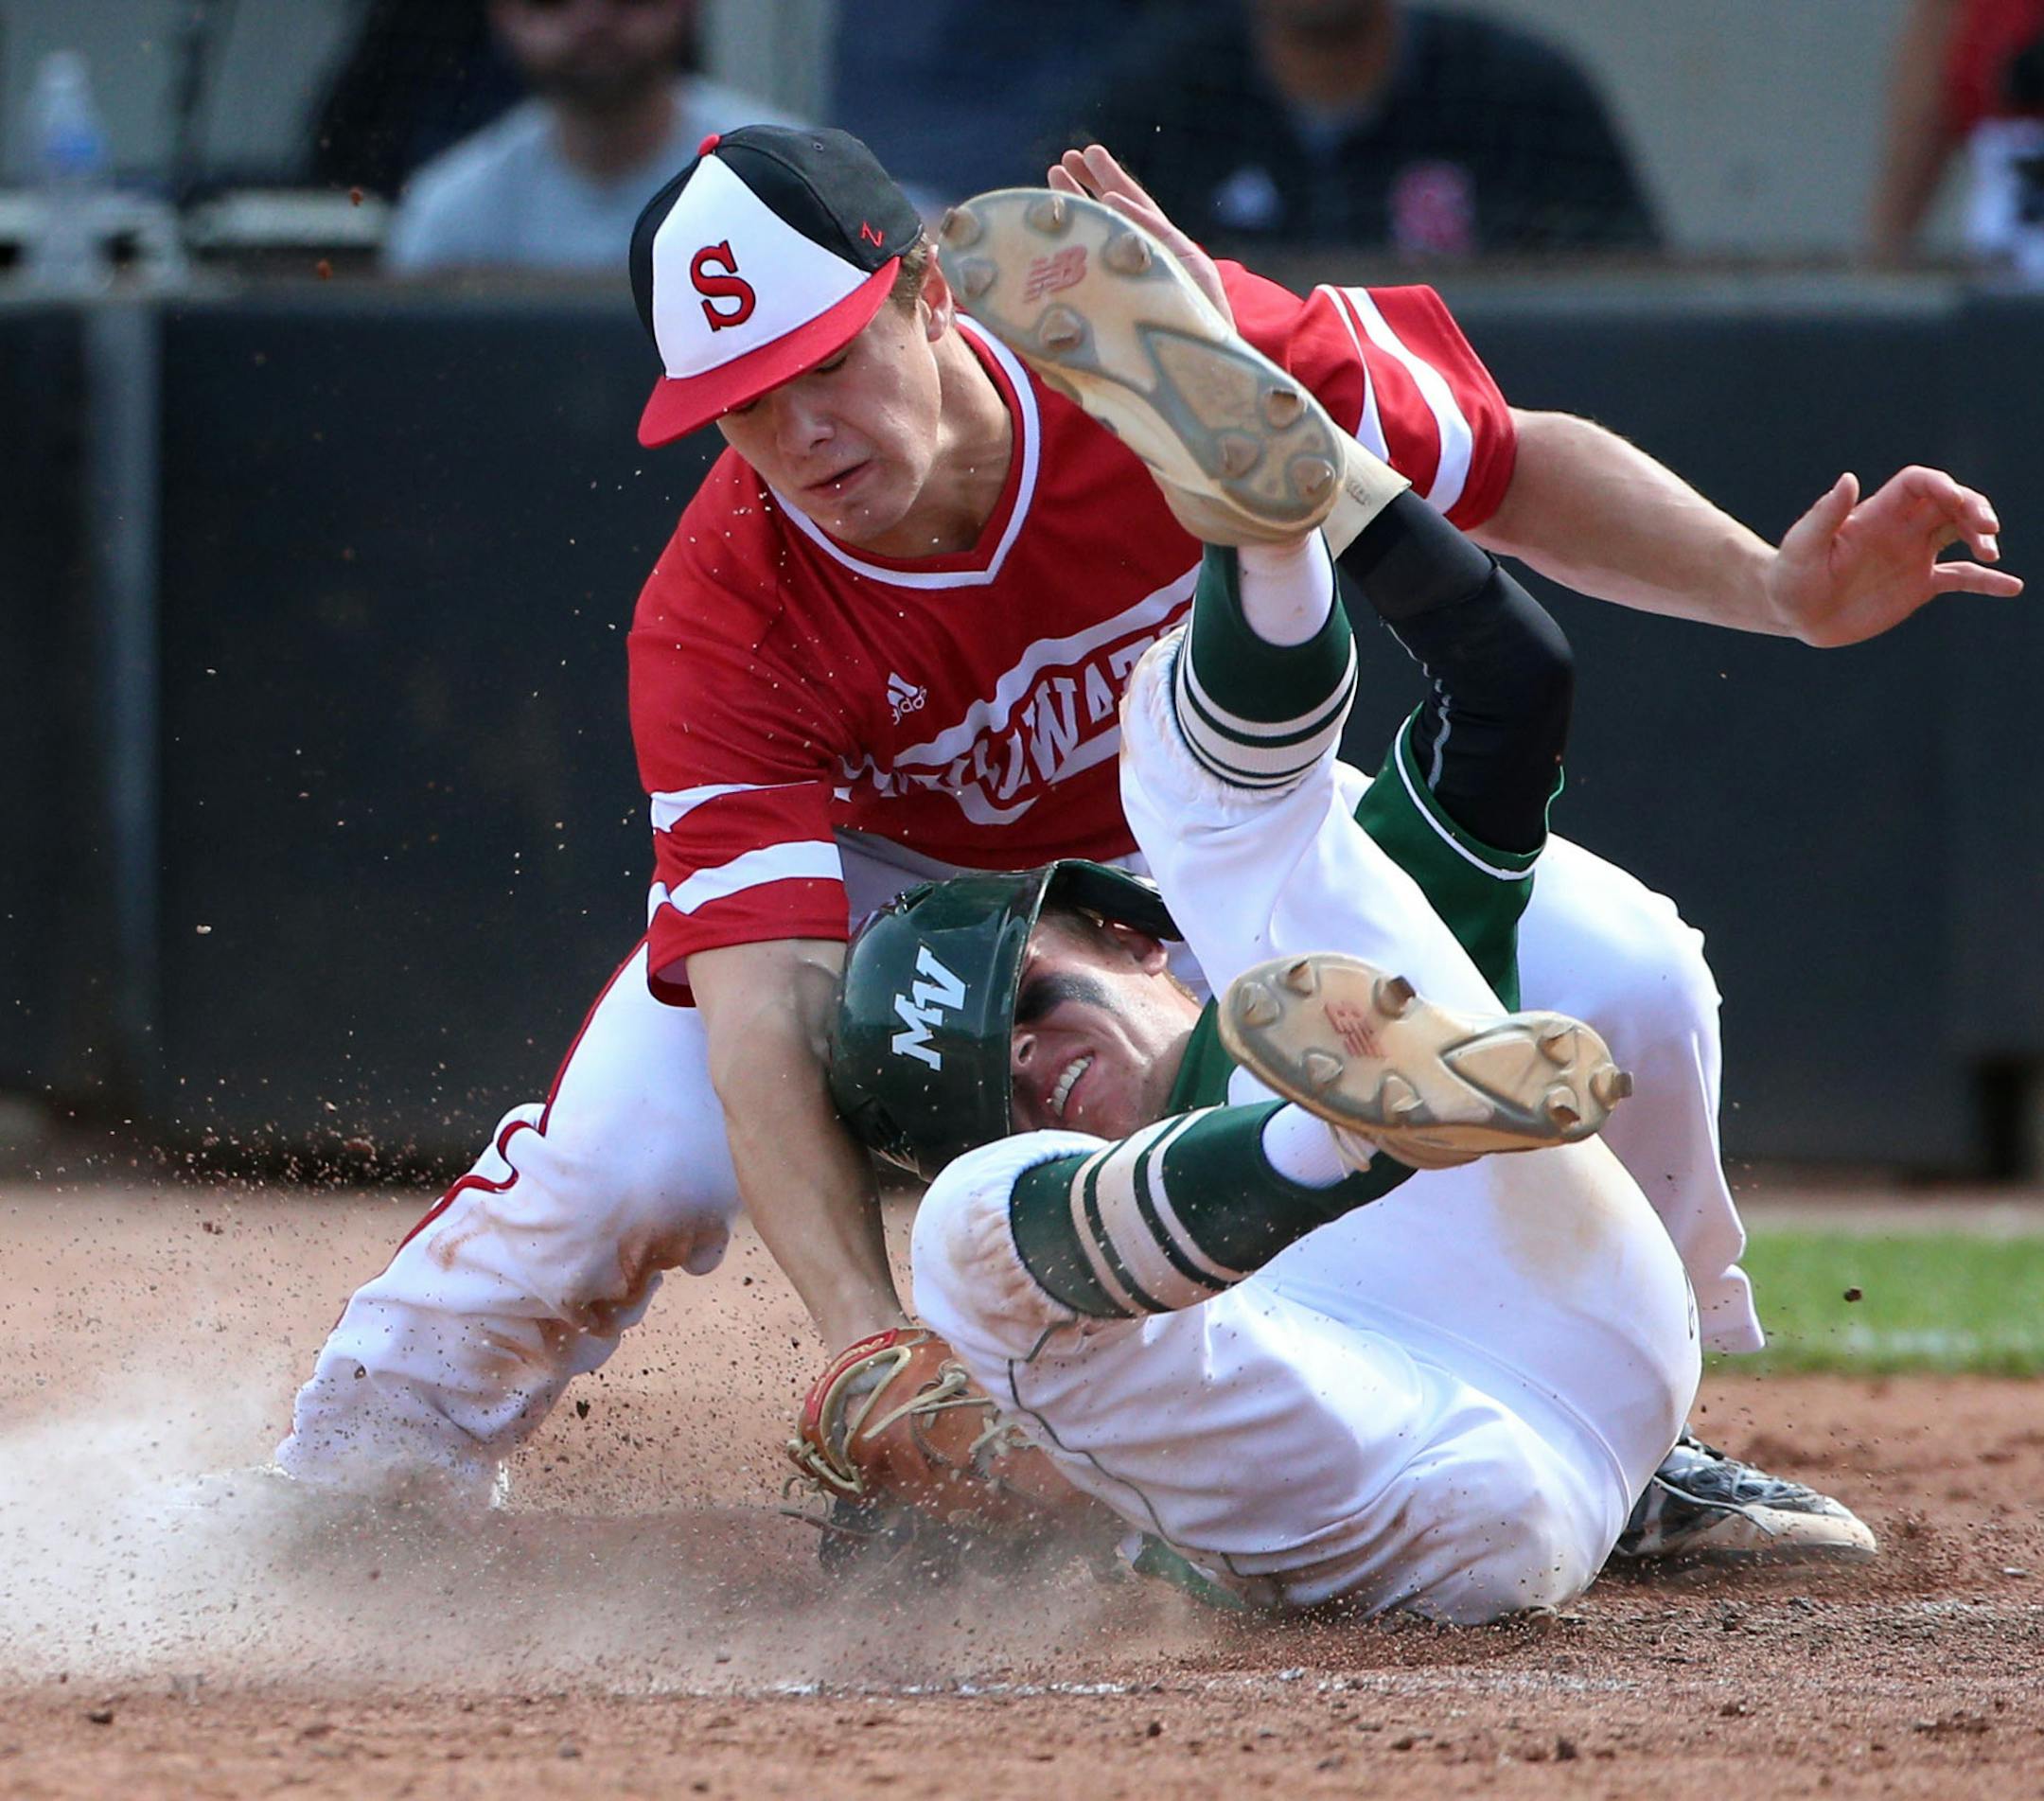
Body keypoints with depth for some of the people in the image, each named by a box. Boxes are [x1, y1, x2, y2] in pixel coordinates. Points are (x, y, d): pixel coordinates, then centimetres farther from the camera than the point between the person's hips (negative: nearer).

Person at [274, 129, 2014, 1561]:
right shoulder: (718, 623, -35)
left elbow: (1510, 468, -15)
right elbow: (763, 1006, -43)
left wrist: (1782, 593, -27)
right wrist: (865, 1331, -56)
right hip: (876, 867, -2)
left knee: (1620, 980, -17)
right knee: (613, 1173, -27)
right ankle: (335, 1498, -2)